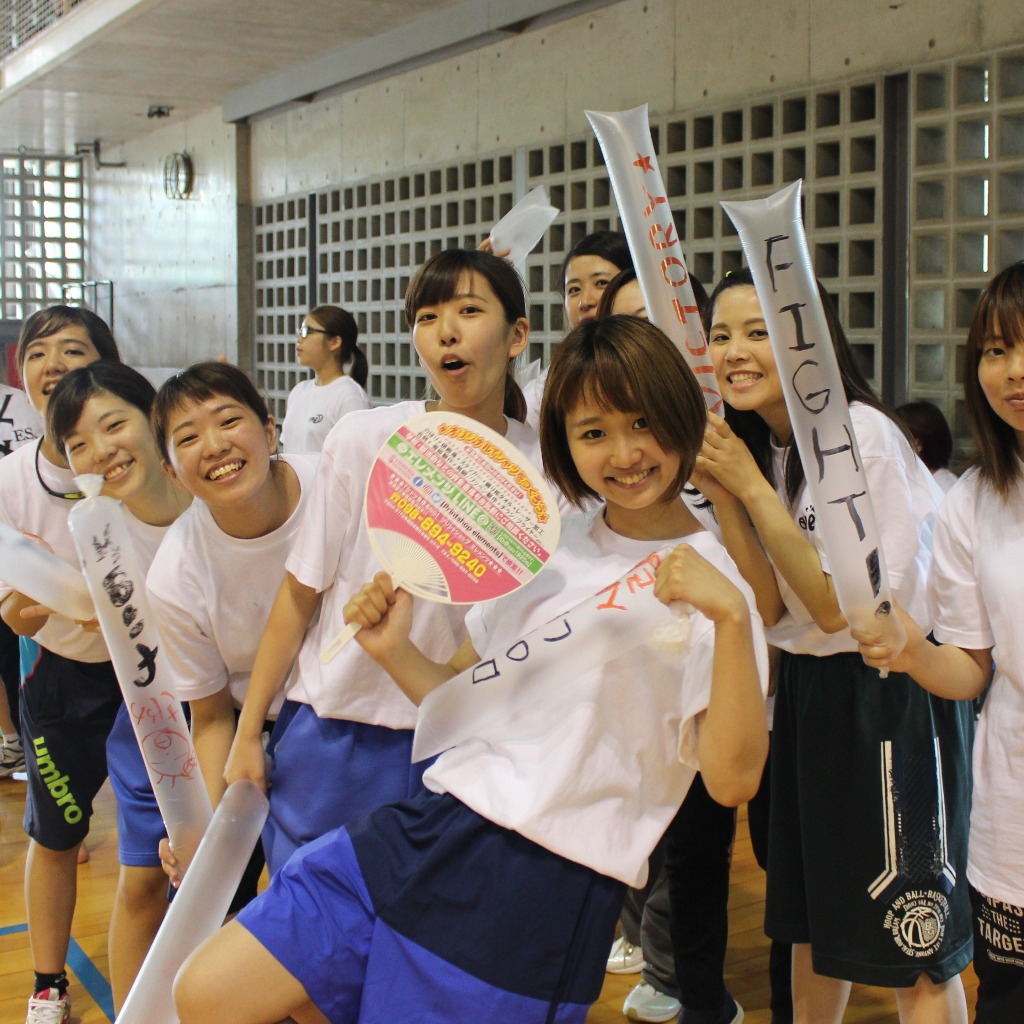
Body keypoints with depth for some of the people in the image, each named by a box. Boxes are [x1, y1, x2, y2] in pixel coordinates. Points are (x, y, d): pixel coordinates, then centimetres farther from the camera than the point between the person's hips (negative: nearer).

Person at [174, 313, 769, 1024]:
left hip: (546, 888, -6)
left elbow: (733, 778, -17)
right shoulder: (552, 544, 13)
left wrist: (731, 615, -27)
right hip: (432, 830, 6)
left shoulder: (707, 585, -6)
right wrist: (394, 651, 0)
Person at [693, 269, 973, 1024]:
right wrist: (721, 496, -14)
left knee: (914, 950, -1)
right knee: (813, 916, 19)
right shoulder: (758, 445, 4)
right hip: (808, 687, 8)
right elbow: (774, 608, -3)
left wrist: (752, 486, -22)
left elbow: (837, 605, -21)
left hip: (894, 695, -7)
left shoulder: (863, 435, -19)